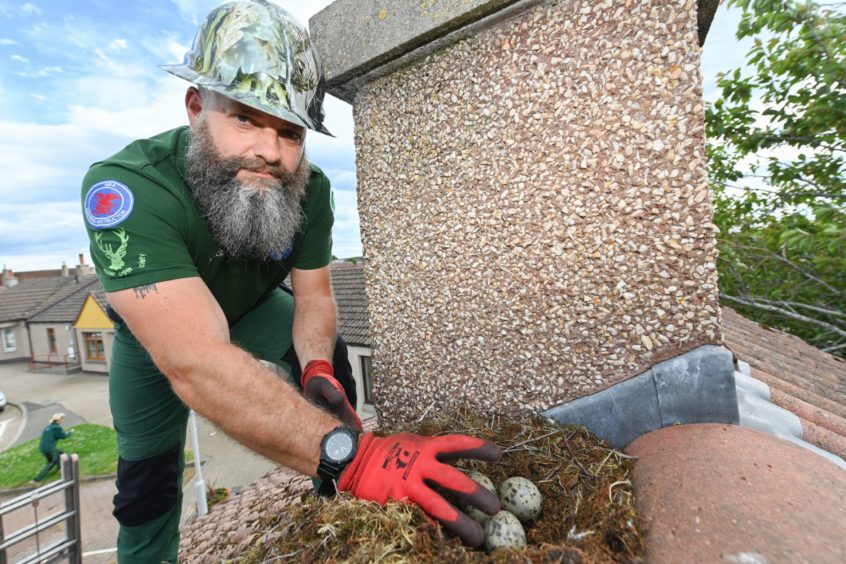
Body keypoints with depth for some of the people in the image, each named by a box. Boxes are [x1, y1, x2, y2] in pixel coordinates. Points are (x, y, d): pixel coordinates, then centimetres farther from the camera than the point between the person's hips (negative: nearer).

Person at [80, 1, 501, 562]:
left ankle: (338, 511, 15)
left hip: (252, 309, 3)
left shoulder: (309, 189, -24)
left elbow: (314, 296, -15)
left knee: (330, 357, -9)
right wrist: (351, 456, -58)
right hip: (152, 333, -2)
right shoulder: (127, 188, -39)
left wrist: (316, 367, -35)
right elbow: (196, 362, -50)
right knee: (148, 474, 1)